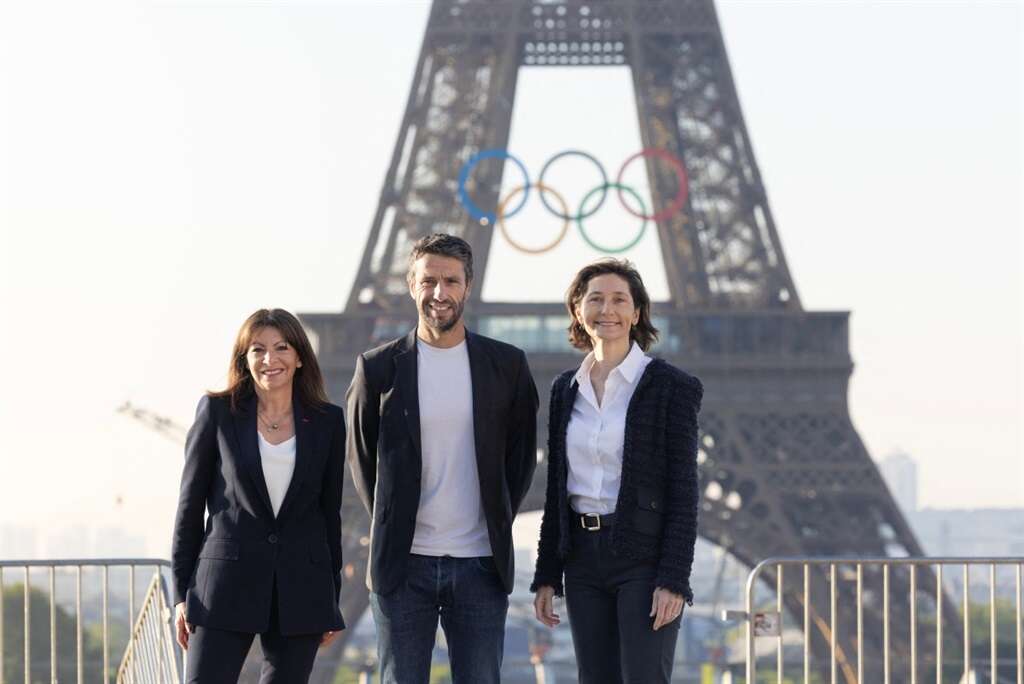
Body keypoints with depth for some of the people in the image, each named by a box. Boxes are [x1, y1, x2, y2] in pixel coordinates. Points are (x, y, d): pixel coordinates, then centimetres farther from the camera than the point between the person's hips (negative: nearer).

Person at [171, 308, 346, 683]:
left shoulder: (327, 422, 8)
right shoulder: (218, 412, 3)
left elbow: (330, 511, 12)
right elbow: (191, 502, 4)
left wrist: (331, 600, 11)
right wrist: (182, 593, 0)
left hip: (301, 590, 2)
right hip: (227, 582, -2)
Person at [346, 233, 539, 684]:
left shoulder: (506, 365, 4)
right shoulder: (379, 368, 1)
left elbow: (522, 453, 11)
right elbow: (361, 456, 9)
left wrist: (498, 523, 4)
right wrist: (390, 527, 5)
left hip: (480, 563, 1)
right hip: (404, 563, 0)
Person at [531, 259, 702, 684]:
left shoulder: (671, 387, -5)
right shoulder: (566, 390, 11)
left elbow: (683, 491, -8)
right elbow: (557, 489, 15)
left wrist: (674, 580, -15)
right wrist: (546, 576, 11)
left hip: (645, 558, -5)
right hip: (584, 558, 5)